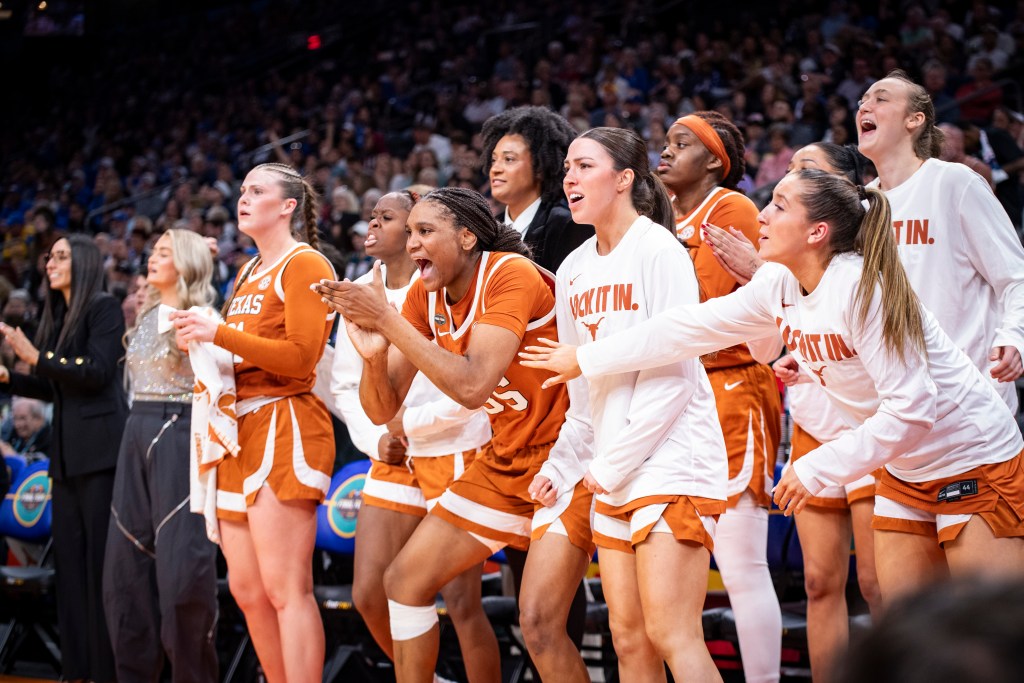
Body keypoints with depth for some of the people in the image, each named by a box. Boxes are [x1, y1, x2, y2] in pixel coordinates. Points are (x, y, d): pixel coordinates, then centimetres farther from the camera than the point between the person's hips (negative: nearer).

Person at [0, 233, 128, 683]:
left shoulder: (104, 309, -5)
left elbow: (97, 372, -16)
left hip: (100, 447, -8)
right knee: (70, 556, 7)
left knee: (102, 558, -8)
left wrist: (36, 357, -17)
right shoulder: (59, 316, 17)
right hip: (67, 451, 8)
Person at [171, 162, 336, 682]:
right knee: (247, 589, 7)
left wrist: (220, 333, -16)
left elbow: (301, 357, -13)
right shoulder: (248, 274, 22)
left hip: (285, 425, -9)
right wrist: (201, 338, 7)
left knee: (285, 589, -12)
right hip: (241, 429, 9)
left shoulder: (304, 265, -5)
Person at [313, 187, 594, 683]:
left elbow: (472, 386, -31)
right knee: (405, 580, 7)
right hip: (503, 461, 8)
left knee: (539, 619, -21)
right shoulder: (425, 296, 2)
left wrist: (388, 320, -28)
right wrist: (374, 353, -21)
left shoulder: (511, 274, -20)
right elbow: (382, 410, 0)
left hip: (564, 451, -8)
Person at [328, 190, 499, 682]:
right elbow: (346, 383, 14)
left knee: (461, 601, -5)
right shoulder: (360, 294, 8)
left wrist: (410, 423, -13)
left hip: (455, 455, -6)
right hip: (392, 459, 6)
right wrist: (375, 438, -1)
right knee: (369, 595, 3)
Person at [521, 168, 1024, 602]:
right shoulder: (779, 287, -1)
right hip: (904, 470, 8)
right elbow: (691, 327, 6)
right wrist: (586, 359, 10)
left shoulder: (862, 289, -25)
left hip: (973, 460, -8)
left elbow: (912, 408, -27)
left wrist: (817, 469, -21)